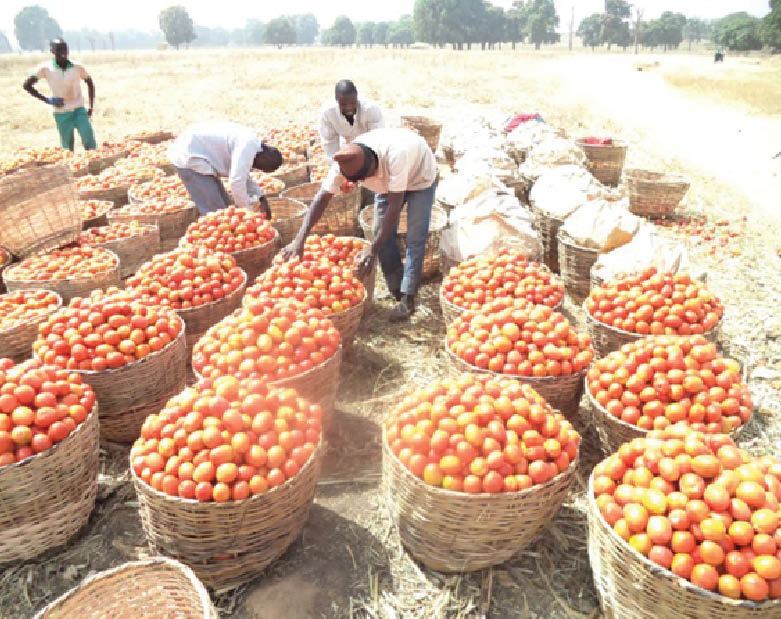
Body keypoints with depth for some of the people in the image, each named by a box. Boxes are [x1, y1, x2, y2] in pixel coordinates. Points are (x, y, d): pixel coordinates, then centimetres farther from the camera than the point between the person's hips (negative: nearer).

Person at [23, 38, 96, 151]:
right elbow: (26, 85, 0)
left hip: (79, 110, 1)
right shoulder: (46, 68, -6)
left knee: (90, 144, -8)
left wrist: (91, 107, 8)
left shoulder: (77, 67, -3)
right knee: (67, 148, 4)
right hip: (61, 114, -1)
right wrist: (46, 100, -10)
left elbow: (90, 83, 13)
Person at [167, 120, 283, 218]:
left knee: (225, 206, 15)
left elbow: (243, 176, 19)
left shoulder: (249, 140, 8)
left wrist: (262, 199, 9)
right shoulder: (249, 144, -22)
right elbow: (236, 182, -28)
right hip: (189, 158, -10)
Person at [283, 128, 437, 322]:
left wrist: (373, 249, -43)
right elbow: (322, 197, -27)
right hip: (389, 180, 5)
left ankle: (408, 300, -5)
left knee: (415, 238, -12)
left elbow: (395, 205, -41)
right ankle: (397, 290, 12)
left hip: (420, 177, -5)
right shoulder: (345, 162, -30)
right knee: (382, 235, -1)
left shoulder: (395, 155, -45)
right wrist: (299, 240, -35)